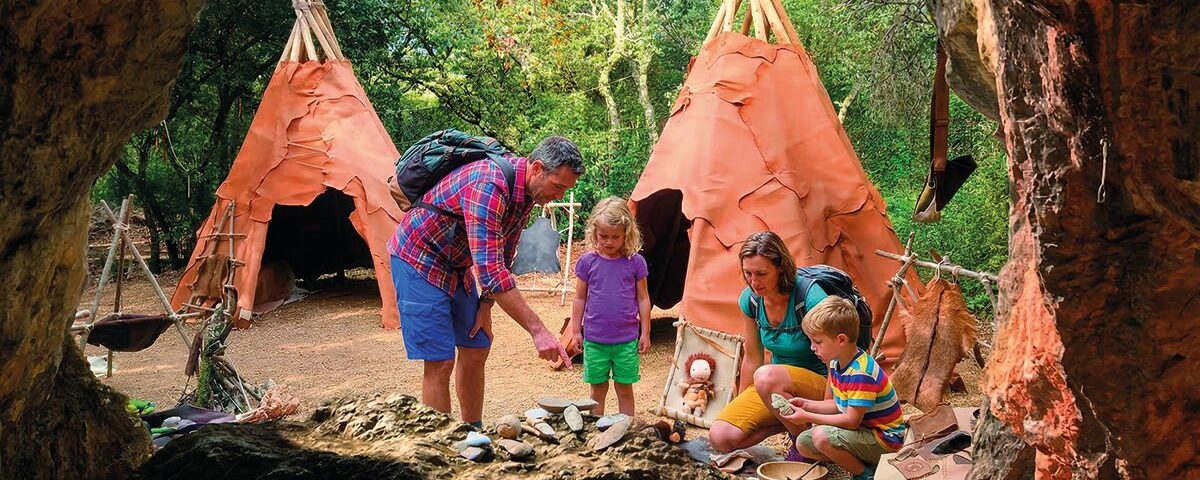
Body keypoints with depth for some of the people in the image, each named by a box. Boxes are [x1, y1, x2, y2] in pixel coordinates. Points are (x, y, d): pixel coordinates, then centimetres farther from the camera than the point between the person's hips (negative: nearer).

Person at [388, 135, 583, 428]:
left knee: (476, 350, 11)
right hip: (418, 259, -9)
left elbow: (502, 256, 9)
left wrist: (486, 305, 3)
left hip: (456, 266, 9)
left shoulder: (527, 191, -4)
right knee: (441, 362, -10)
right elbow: (490, 269, -39)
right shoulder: (489, 185, -34)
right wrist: (537, 330, -39)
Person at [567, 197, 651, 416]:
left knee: (625, 389, 9)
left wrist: (645, 332, 4)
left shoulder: (635, 262, -3)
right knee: (598, 388, 11)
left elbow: (643, 299, 4)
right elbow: (580, 299, 6)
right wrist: (576, 330, 6)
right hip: (594, 339, 1)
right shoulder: (587, 262, -2)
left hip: (627, 340, 0)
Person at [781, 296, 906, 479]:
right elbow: (839, 405, 13)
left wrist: (808, 417, -21)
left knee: (822, 436, -30)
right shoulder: (837, 364, 3)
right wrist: (806, 405, 0)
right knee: (803, 444, 5)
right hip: (863, 429, 10)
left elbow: (852, 420, -27)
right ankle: (862, 462, 6)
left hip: (885, 440, -10)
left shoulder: (860, 373, -27)